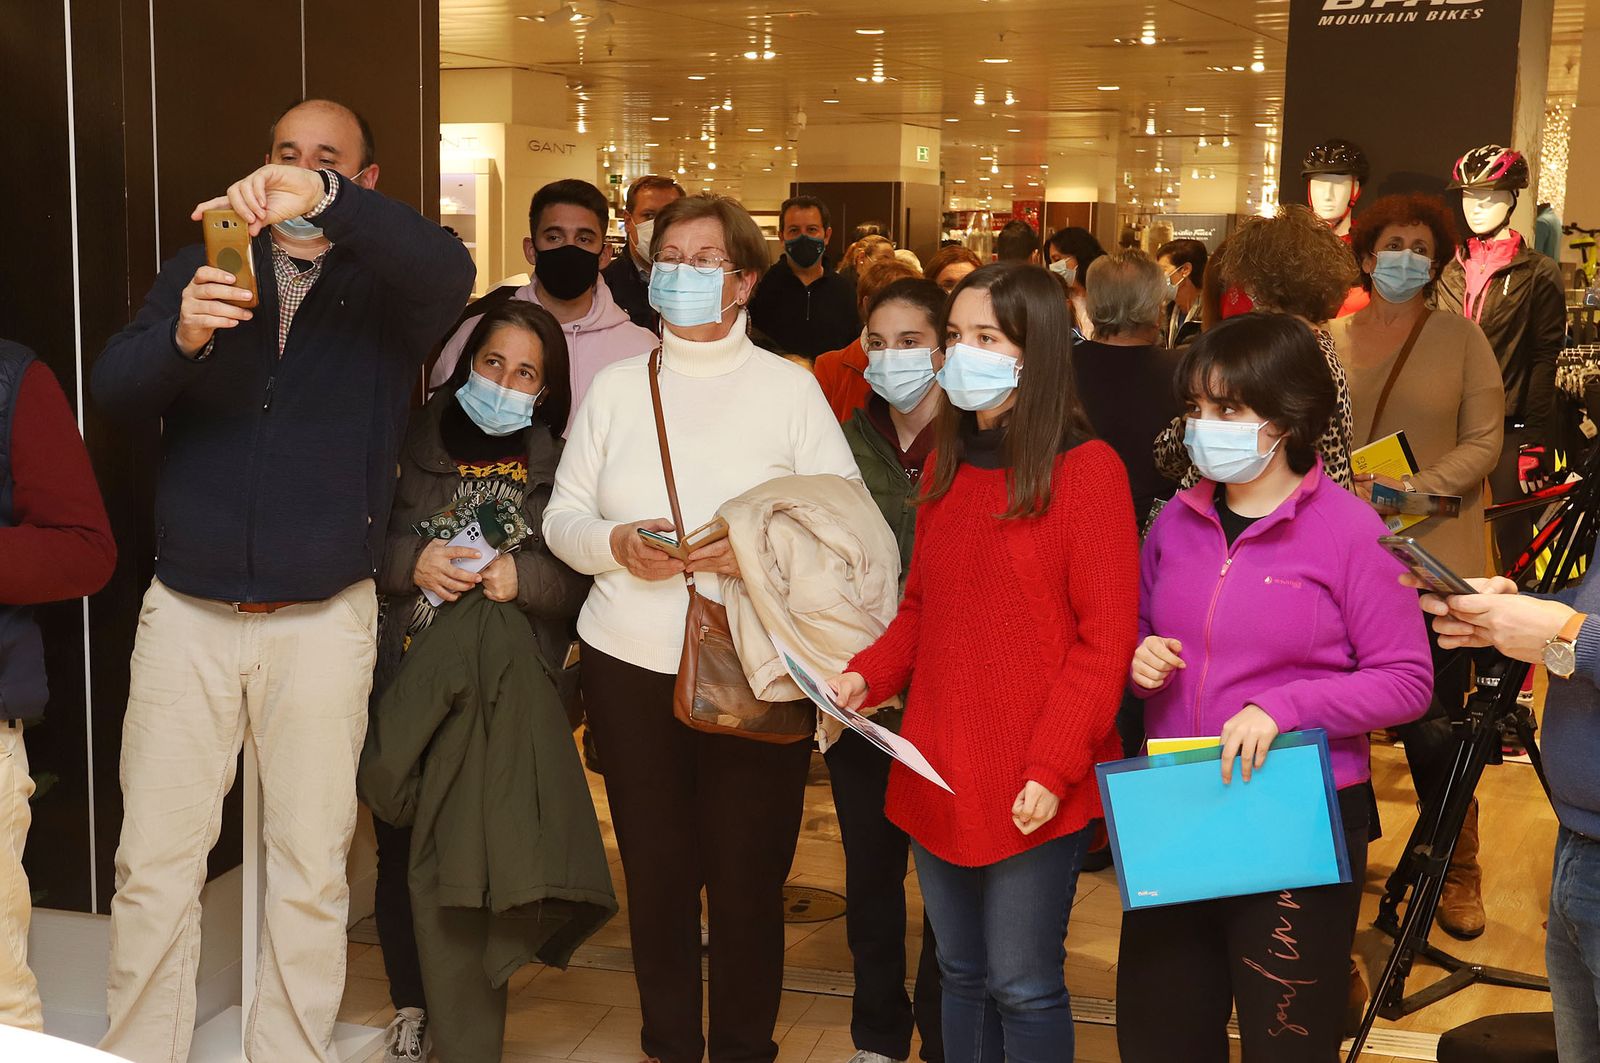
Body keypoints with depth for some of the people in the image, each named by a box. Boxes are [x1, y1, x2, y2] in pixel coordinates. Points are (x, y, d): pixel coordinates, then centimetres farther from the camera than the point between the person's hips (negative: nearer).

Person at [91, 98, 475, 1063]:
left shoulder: (382, 289, 4)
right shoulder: (202, 270, 10)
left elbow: (450, 273, -19)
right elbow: (116, 388, -3)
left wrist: (324, 201, -32)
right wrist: (181, 336, -25)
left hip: (324, 621, -1)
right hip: (187, 613, 2)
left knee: (312, 868, 6)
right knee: (155, 866, 5)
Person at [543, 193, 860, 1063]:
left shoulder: (789, 388, 2)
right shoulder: (616, 386, 9)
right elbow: (561, 517, 8)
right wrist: (616, 545, -13)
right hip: (631, 665, 2)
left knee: (749, 882, 4)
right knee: (656, 877, 10)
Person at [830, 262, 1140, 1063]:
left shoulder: (1086, 469, -10)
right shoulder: (945, 464, 11)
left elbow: (1106, 637, -13)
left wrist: (1053, 766, -18)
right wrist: (869, 675, -1)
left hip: (1034, 789, -6)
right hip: (937, 772, 6)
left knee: (1022, 986, 5)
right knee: (960, 974, 17)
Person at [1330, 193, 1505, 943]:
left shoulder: (1460, 338, 1)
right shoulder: (1329, 341, 6)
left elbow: (1484, 442, -4)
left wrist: (1412, 488, -17)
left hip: (1433, 562, -2)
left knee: (1434, 728, 3)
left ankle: (1455, 873, 21)